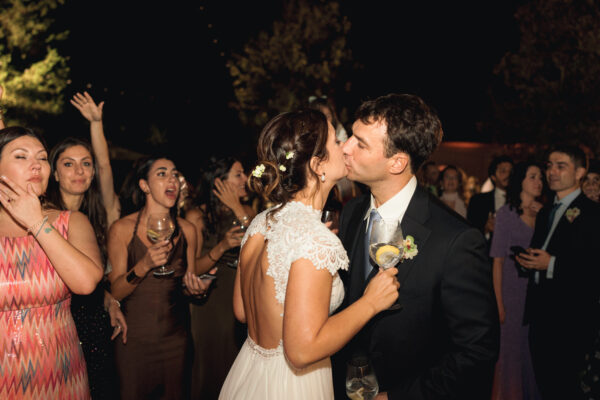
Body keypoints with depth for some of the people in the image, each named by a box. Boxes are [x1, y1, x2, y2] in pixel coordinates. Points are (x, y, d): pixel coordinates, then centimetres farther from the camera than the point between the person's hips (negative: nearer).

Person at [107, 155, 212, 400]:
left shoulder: (186, 230, 1)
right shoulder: (122, 228, -7)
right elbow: (116, 291, -10)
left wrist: (195, 287, -11)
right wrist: (144, 266, -26)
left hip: (175, 336, 3)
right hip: (134, 336, -2)